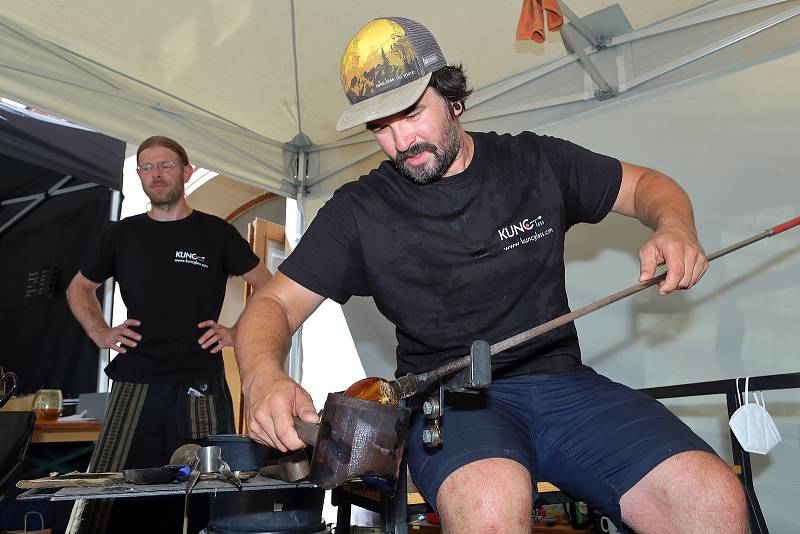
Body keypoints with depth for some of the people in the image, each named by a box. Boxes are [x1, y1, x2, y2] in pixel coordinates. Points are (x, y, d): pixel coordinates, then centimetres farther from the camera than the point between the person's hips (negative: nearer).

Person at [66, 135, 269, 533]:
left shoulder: (215, 233, 5)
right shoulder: (122, 235, 12)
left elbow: (268, 288, 10)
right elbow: (80, 288, 25)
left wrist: (238, 332, 0)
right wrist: (99, 333, 10)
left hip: (200, 386, -2)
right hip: (135, 383, 2)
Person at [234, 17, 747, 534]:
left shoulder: (537, 163, 8)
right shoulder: (358, 211, 3)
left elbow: (647, 183, 20)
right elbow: (275, 302, 1)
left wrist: (676, 230, -5)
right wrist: (263, 376, -22)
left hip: (561, 381, 3)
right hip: (447, 398, -2)